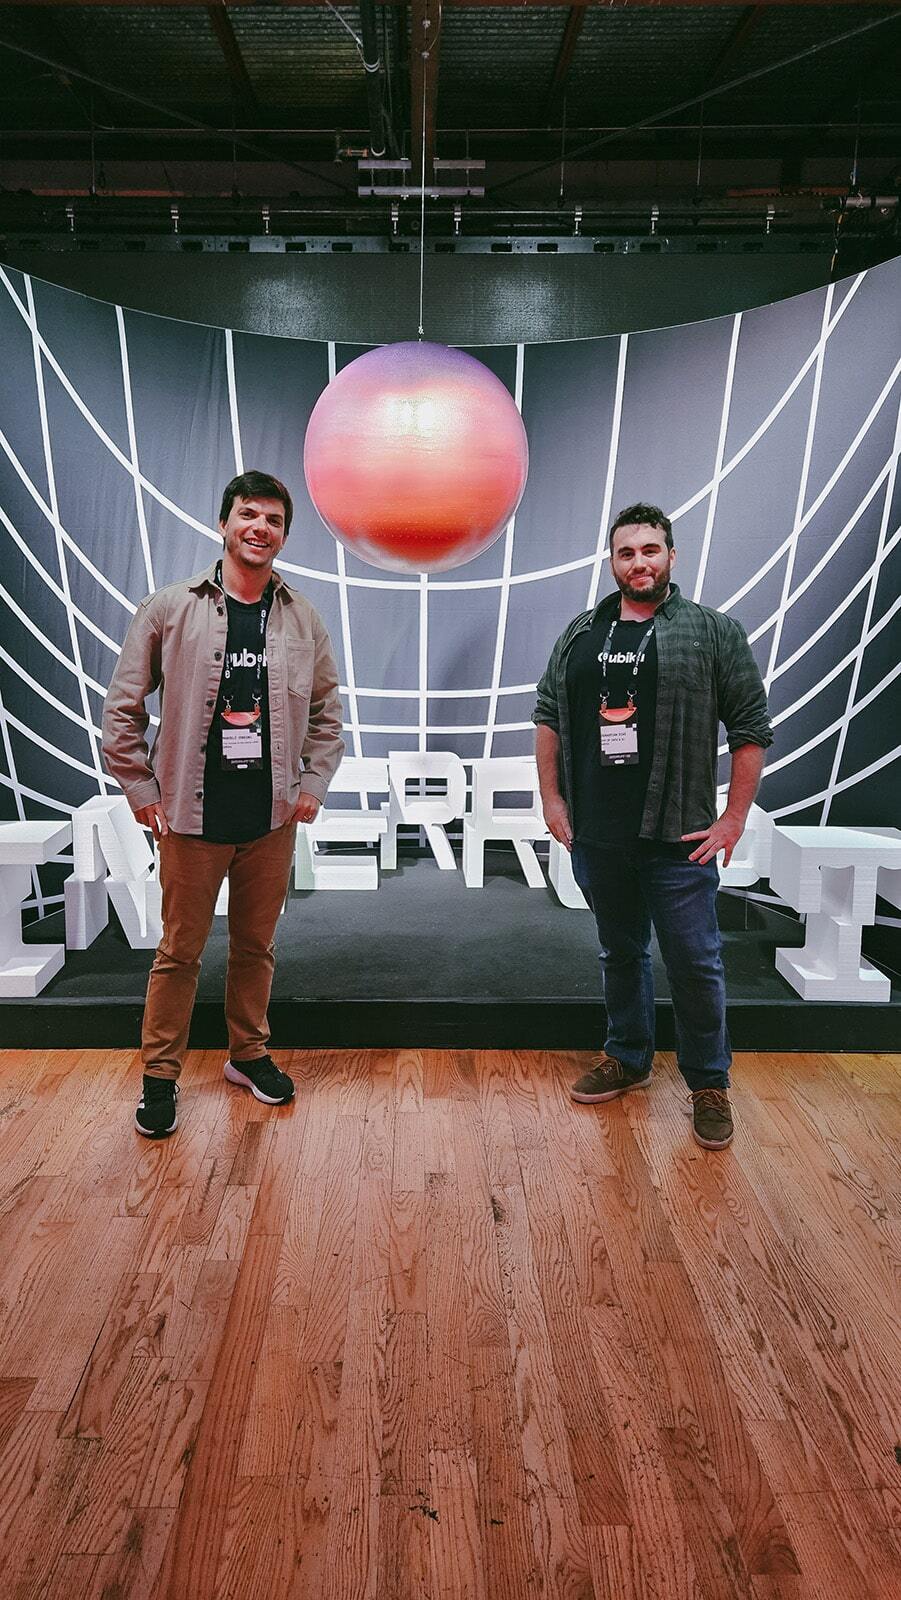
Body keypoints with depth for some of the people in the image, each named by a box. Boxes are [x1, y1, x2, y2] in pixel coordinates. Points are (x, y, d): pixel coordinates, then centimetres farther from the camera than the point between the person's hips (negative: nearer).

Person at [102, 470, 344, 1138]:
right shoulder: (170, 609, -3)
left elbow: (327, 711, 13)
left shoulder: (304, 619, 5)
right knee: (180, 950, 7)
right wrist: (141, 790, -2)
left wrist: (314, 784, 4)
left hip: (273, 818, 3)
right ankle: (160, 1076, 22)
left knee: (256, 945, 15)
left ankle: (249, 1054, 33)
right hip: (192, 815, -2)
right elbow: (123, 707, 1)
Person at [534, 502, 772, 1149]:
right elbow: (548, 715, 14)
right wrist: (553, 800, 7)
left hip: (678, 840, -3)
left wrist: (734, 819, -6)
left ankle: (710, 1085, 19)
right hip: (596, 836, 4)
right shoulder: (580, 634, 9)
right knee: (621, 953, 17)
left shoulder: (715, 632, -2)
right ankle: (628, 1060, 34)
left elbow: (753, 729, -3)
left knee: (695, 963, 2)